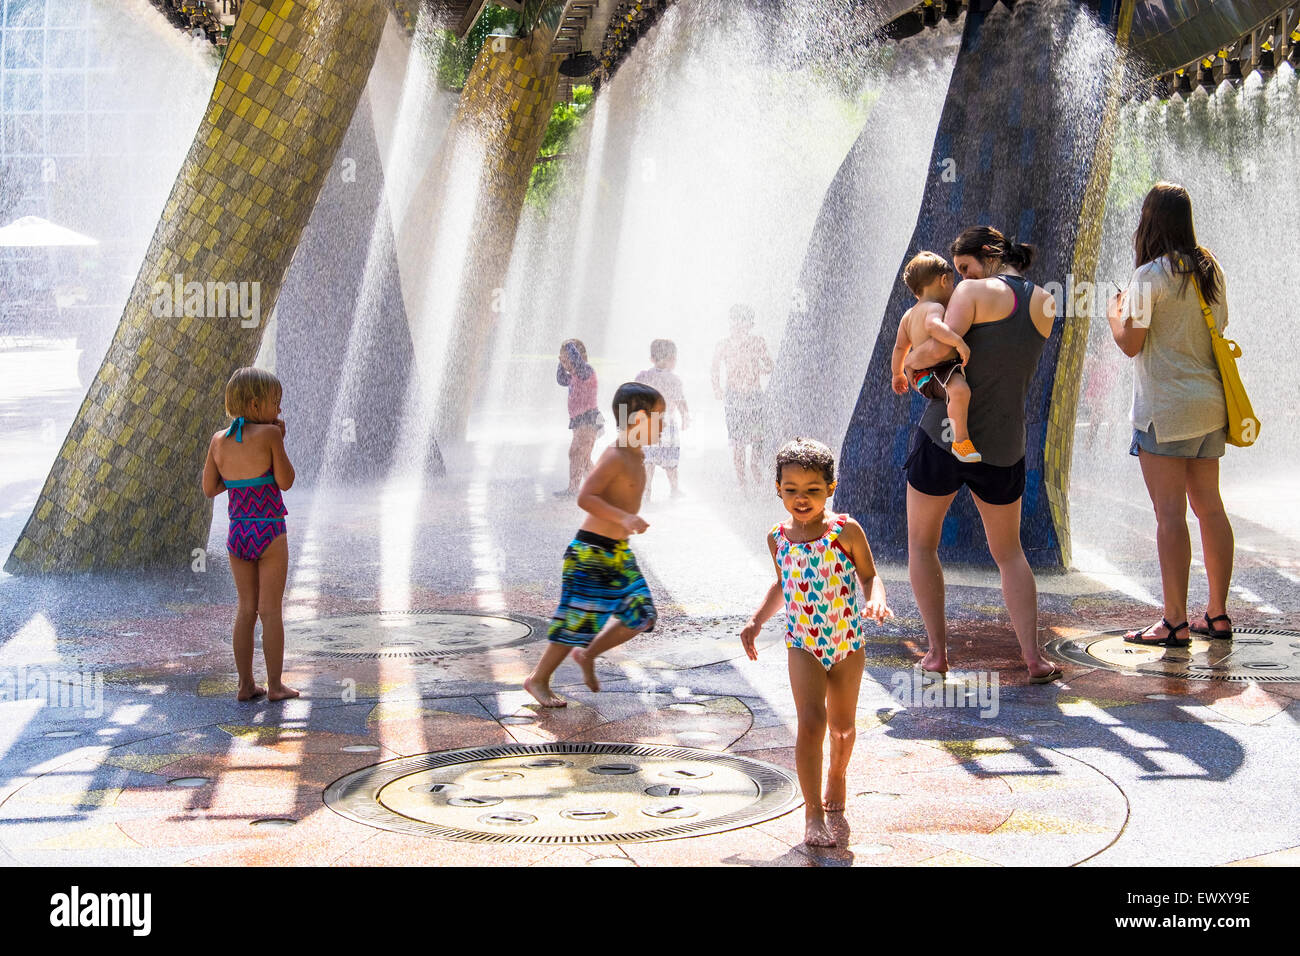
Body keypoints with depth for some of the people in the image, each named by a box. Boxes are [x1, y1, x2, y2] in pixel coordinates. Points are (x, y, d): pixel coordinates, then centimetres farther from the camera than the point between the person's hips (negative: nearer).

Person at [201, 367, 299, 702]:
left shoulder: (219, 440, 3)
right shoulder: (268, 434, -12)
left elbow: (209, 488, 8)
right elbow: (286, 482, -9)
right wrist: (279, 442, -1)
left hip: (237, 533, 5)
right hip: (268, 531, -5)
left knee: (246, 609, 13)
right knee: (271, 610, 2)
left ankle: (245, 684, 15)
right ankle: (275, 685, 6)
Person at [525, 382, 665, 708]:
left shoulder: (637, 455, 10)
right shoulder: (614, 457, -19)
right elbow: (584, 498, -27)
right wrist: (624, 518, -33)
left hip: (618, 552, 9)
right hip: (591, 552, -9)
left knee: (641, 615, 5)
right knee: (578, 620, -2)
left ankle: (588, 654, 21)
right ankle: (538, 679, 13)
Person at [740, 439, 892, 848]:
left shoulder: (846, 531, -11)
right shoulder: (778, 538, -1)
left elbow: (869, 575, -3)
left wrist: (875, 599, -23)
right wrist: (756, 620, 8)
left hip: (848, 643, 0)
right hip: (803, 644, 0)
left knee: (843, 725, 15)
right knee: (810, 721, -15)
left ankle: (837, 774, 47)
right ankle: (813, 813, -11)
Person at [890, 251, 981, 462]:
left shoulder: (909, 315, 15)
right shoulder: (934, 308, -14)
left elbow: (900, 346, 19)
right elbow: (933, 326, -37)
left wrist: (898, 374, 30)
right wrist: (959, 341, -38)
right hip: (933, 376, -11)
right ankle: (960, 440, -33)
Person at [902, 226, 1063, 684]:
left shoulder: (975, 293, -10)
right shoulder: (1046, 304, 8)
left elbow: (940, 347, -22)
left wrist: (906, 361, -1)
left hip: (944, 437, -5)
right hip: (1003, 450, 5)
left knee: (921, 543, 15)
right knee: (1008, 552, 20)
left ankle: (937, 651, 7)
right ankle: (1033, 657, 5)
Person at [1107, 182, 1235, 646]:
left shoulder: (1150, 276, -12)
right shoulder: (1209, 270, 9)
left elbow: (1130, 343, -11)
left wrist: (1115, 311, 9)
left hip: (1166, 407, -7)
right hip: (1210, 403, 7)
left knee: (1170, 513, -6)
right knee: (1209, 507, 11)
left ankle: (1175, 623, -5)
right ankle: (1218, 615, 17)